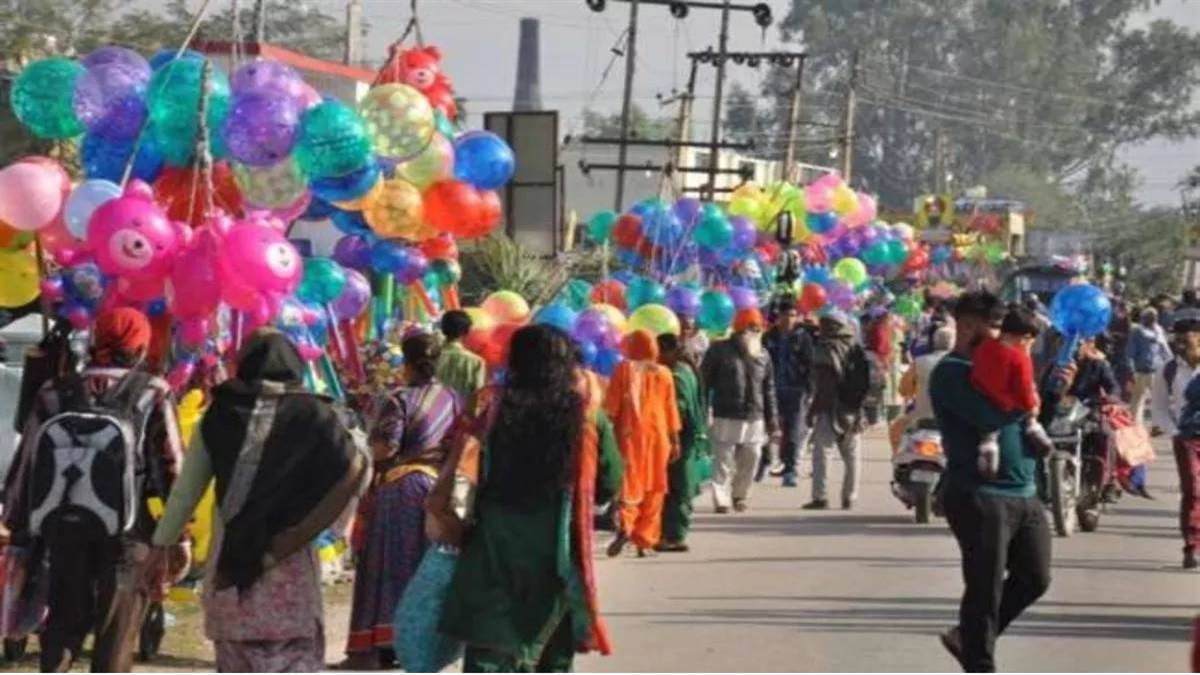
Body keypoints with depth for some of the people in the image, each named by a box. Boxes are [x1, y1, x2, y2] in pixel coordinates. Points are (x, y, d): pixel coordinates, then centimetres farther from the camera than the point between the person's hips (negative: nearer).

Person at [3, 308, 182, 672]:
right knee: (116, 633, 4)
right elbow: (171, 465, -5)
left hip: (64, 525, 3)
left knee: (62, 624, 14)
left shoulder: (54, 393, 7)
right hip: (127, 529, -3)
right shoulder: (151, 392, -1)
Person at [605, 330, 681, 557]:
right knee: (653, 489, 9)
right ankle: (644, 540, 7)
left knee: (629, 482, -5)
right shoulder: (664, 373, 5)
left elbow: (612, 406, -3)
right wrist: (674, 440, 10)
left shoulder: (624, 369, -1)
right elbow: (671, 410, 6)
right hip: (657, 435, 2)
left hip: (629, 434, -2)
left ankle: (624, 526, -30)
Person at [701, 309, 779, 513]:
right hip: (726, 417, -4)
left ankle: (740, 495, 26)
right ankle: (721, 500, -1)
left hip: (754, 419, 4)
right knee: (724, 461, -5)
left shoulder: (763, 355, 12)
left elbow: (769, 390, 16)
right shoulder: (720, 351, -1)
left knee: (750, 460, 7)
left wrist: (772, 419, 13)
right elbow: (704, 381, -1)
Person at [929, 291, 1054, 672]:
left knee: (1034, 579, 13)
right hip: (980, 495, -9)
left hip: (1023, 493, 9)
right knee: (986, 590, -4)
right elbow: (992, 416, -25)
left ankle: (967, 638, 29)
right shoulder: (952, 373, -10)